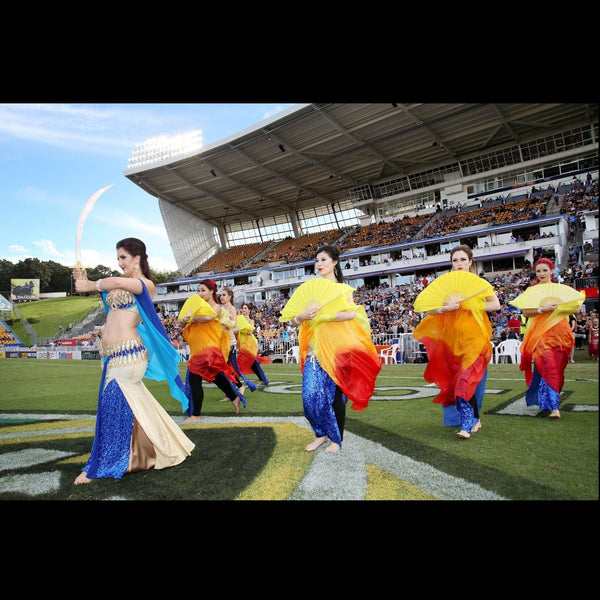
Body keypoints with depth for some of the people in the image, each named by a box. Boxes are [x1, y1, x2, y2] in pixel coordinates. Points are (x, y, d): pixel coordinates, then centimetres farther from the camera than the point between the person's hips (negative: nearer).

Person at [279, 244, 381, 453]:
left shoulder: (343, 289, 7)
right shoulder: (309, 289, 13)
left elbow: (351, 313, -13)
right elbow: (293, 321, 9)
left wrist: (321, 315, -18)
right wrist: (302, 316, -13)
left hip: (336, 348, -2)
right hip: (314, 349, 3)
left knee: (335, 393, 2)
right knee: (311, 395, -5)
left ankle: (336, 438, 18)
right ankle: (322, 433, 18)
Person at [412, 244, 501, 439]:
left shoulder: (480, 283, 4)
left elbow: (496, 305, 3)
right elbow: (430, 309, 1)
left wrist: (471, 306, -9)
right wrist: (447, 308, -18)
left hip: (474, 337, -3)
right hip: (452, 337, 3)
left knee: (468, 378, -14)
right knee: (457, 379, 6)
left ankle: (467, 424, -9)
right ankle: (474, 419, 21)